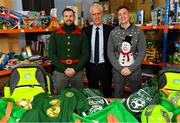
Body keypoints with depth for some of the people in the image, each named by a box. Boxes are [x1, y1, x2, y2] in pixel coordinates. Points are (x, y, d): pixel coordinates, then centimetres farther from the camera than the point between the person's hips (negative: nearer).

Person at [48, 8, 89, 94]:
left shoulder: (81, 34, 3)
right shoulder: (55, 34, 3)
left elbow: (86, 54, -1)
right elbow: (51, 54, -2)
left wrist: (75, 69, -12)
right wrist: (64, 69, -11)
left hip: (78, 72, 1)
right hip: (59, 72, 0)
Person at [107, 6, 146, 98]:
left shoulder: (138, 31, -1)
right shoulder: (113, 32, 2)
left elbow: (142, 52, -4)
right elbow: (110, 52, 0)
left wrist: (131, 68, -12)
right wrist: (120, 68, -9)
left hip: (135, 70, 0)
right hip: (118, 70, 1)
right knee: (117, 97, 12)